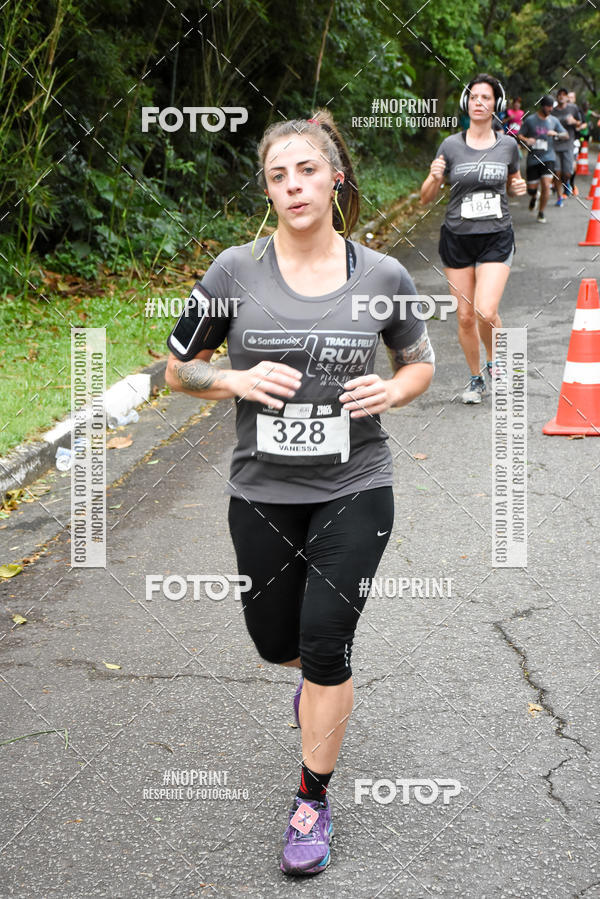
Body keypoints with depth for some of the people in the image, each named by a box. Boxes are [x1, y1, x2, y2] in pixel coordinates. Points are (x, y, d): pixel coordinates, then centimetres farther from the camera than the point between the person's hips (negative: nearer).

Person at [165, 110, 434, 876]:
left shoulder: (382, 277, -5)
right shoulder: (236, 271, -7)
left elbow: (420, 362, 11)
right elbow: (177, 370, 2)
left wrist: (391, 391, -10)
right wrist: (238, 380, -17)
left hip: (354, 490, -1)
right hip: (263, 492, 2)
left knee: (325, 643, -5)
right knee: (276, 641, 15)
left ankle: (313, 802, 16)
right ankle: (320, 676, 54)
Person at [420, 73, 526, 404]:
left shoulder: (508, 145, 1)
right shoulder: (450, 145, -2)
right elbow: (426, 197, 2)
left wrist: (519, 188, -3)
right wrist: (434, 177, -19)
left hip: (497, 238, -1)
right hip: (457, 239, 1)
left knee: (486, 311, -16)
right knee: (465, 316, 5)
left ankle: (494, 360, 14)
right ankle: (476, 379, 25)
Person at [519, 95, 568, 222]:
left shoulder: (553, 120, 6)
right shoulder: (530, 120, -1)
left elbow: (566, 136, 9)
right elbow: (519, 135, 2)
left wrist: (556, 134, -12)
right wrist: (526, 140, -20)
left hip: (548, 158, 1)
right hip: (533, 158, -1)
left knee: (546, 186, -14)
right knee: (531, 189, 3)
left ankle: (541, 213, 3)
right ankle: (534, 197, 42)